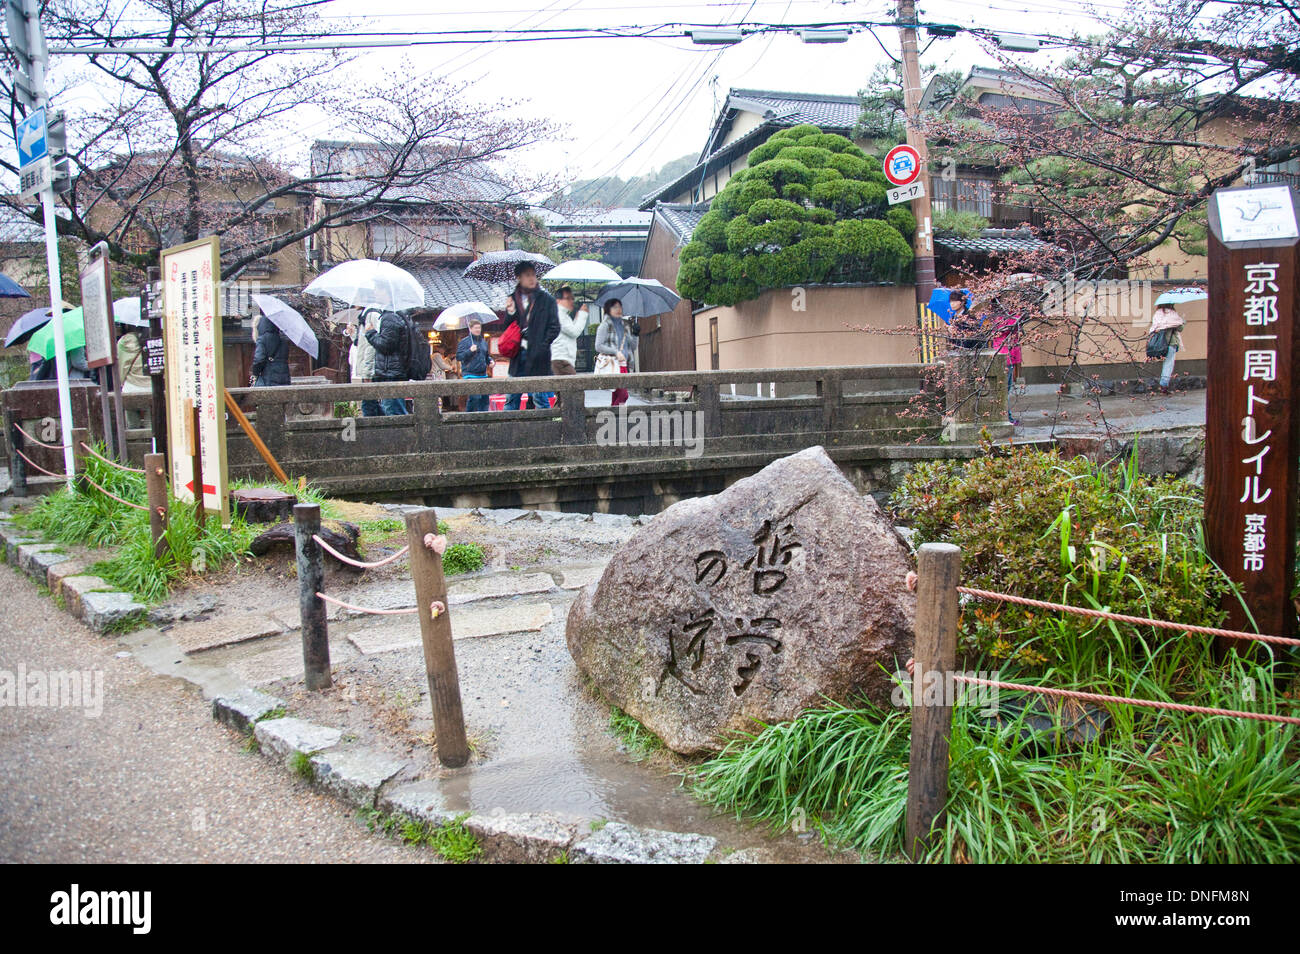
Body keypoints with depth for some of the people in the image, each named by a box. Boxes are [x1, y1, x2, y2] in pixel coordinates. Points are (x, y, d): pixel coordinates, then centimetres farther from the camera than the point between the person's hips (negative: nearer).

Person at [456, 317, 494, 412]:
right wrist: (470, 351, -19)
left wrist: (491, 361, 10)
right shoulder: (465, 341, -1)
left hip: (483, 374, 6)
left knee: (484, 397, 3)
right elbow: (458, 357, -8)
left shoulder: (483, 342, 18)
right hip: (470, 375, -6)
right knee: (475, 397, -14)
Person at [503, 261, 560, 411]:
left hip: (537, 357, -4)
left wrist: (541, 346, -12)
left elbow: (554, 328, -1)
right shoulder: (513, 299, 12)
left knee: (540, 400, -4)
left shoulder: (546, 299, 2)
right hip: (518, 355, 4)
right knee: (511, 400, 6)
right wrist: (510, 313, -6)